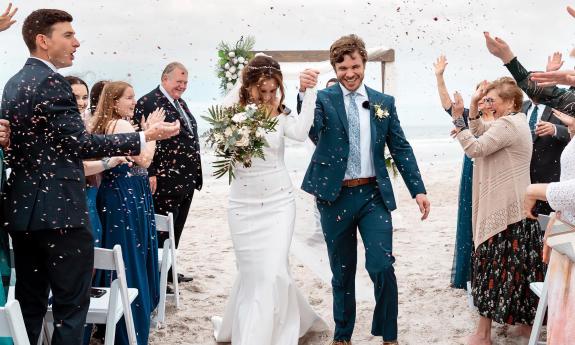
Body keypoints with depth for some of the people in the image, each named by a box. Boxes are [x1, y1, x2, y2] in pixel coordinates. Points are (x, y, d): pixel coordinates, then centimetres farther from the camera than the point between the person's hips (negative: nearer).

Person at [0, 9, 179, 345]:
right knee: (71, 305, -1)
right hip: (59, 211, -9)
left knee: (29, 304, 14)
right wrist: (144, 137, -14)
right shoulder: (51, 82, -14)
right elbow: (79, 143, -17)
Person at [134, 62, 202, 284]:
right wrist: (150, 174, -20)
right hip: (165, 182, -9)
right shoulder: (148, 102, -11)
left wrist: (195, 174, 20)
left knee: (175, 231, 16)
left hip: (186, 181, 9)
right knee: (162, 231, 0)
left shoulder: (180, 103, 17)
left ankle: (169, 271, 27)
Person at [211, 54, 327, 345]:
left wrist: (309, 92, -24)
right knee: (252, 272, 9)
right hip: (244, 205, 0)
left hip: (279, 202, 0)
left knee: (272, 272, -6)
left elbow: (300, 132, -22)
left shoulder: (280, 115, -2)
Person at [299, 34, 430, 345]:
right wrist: (303, 94, -37)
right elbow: (311, 131, -21)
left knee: (382, 266, -9)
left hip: (373, 195, 1)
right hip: (335, 197, -1)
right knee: (342, 272, 12)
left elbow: (401, 149, 9)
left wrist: (418, 190, 2)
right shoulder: (323, 99, -2)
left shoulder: (384, 103, 6)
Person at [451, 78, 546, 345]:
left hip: (504, 208, -10)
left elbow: (475, 148, -22)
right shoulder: (514, 122, 15)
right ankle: (527, 321, 23)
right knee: (518, 266, 15)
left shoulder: (508, 125, -18)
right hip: (514, 206, 10)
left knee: (492, 265, -4)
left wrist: (457, 119, -15)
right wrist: (474, 103, 7)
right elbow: (479, 131, 19)